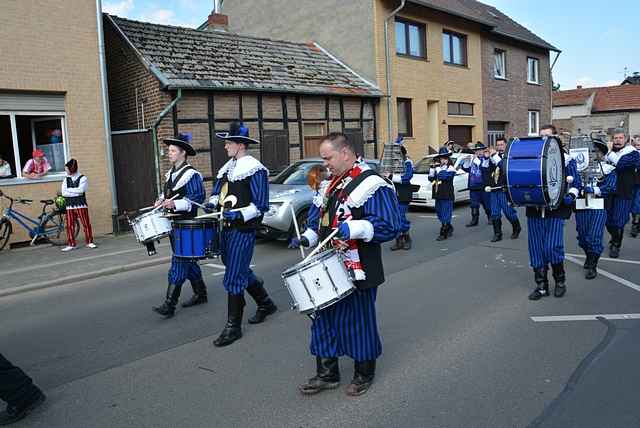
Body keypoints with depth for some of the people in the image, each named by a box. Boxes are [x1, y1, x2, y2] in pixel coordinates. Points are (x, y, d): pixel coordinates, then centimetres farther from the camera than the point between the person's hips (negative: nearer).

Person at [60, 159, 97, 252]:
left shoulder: (83, 178, 0)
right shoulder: (66, 180, 11)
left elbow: (80, 190, -16)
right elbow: (64, 193, -1)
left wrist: (69, 190, -7)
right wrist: (76, 192, -11)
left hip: (81, 205, -3)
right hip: (69, 206, 4)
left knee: (86, 224, -2)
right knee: (70, 226, 3)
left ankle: (89, 242, 8)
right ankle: (71, 244, 10)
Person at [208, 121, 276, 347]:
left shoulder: (255, 169, -12)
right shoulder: (227, 167, 13)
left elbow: (261, 205, -15)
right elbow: (217, 192, 22)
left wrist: (239, 214, -26)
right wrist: (213, 203, 0)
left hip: (243, 230, -9)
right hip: (227, 228, 9)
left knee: (234, 277, -5)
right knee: (241, 271, 19)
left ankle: (233, 326, 8)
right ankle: (265, 303, 39)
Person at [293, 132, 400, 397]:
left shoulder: (372, 185, -15)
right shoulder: (333, 184, 13)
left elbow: (389, 225, -21)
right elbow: (320, 215, 23)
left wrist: (352, 228, -31)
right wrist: (309, 237, 6)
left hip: (356, 272, -8)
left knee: (358, 320, 7)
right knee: (324, 319, 14)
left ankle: (364, 374, 28)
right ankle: (327, 374, 29)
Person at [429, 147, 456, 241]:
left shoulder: (450, 168, -6)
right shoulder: (438, 168, 15)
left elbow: (443, 176, -22)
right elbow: (431, 178, 10)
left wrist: (438, 169, -12)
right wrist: (432, 169, -2)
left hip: (447, 196, -7)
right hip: (438, 196, 8)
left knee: (445, 215, -6)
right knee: (440, 215, 16)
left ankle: (443, 234, -4)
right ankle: (449, 229, 33)